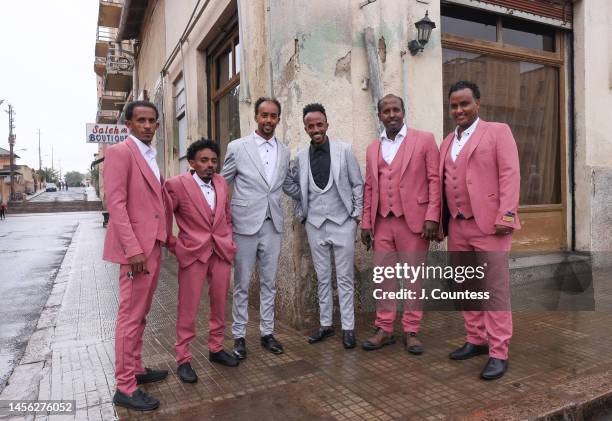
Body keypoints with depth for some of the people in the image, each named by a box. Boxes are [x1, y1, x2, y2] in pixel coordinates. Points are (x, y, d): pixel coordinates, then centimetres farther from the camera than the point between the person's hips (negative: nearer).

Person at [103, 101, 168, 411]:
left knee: (141, 314, 16)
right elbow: (116, 204, -17)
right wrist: (134, 249, -22)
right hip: (135, 248, -9)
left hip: (153, 246, 9)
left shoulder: (151, 156, 17)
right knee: (130, 316, -2)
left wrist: (160, 240, 13)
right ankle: (125, 387, 8)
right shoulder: (120, 152, -9)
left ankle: (135, 369, 30)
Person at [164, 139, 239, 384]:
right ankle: (183, 359, 16)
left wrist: (228, 240, 12)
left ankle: (216, 349, 30)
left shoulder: (221, 183, 8)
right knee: (188, 309, 2)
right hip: (193, 253, -5)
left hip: (221, 252, 5)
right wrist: (173, 246, -3)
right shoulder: (177, 185, -9)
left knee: (220, 305, 13)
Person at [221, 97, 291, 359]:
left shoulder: (284, 152, 9)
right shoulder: (237, 147, -3)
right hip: (245, 225, -3)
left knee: (269, 283, 11)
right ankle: (239, 335, 19)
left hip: (273, 226, 4)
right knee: (242, 284, 6)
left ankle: (267, 332, 23)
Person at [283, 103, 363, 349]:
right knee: (322, 278, 11)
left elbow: (357, 184, 0)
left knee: (345, 278, 3)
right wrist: (303, 204, 2)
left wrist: (357, 214, -3)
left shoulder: (344, 150, -3)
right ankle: (325, 325, 23)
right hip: (315, 225, 3)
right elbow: (289, 183, 15)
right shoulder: (301, 156, 3)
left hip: (342, 223, -2)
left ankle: (348, 327, 13)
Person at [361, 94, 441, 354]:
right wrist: (366, 223, 9)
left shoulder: (424, 140, 1)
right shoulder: (373, 148, 13)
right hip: (382, 223, 4)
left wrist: (432, 217, -11)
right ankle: (384, 330, 18)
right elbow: (369, 188, 14)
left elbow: (435, 180, -3)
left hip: (414, 221, -4)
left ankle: (411, 332, 16)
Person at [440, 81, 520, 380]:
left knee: (495, 288, -2)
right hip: (457, 226, 6)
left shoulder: (497, 131, 1)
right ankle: (476, 340, 26)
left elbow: (510, 174, -8)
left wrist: (505, 217, -17)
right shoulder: (447, 142, 18)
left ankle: (498, 353, 6)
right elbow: (442, 183, 14)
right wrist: (440, 222, 10)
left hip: (488, 224, -6)